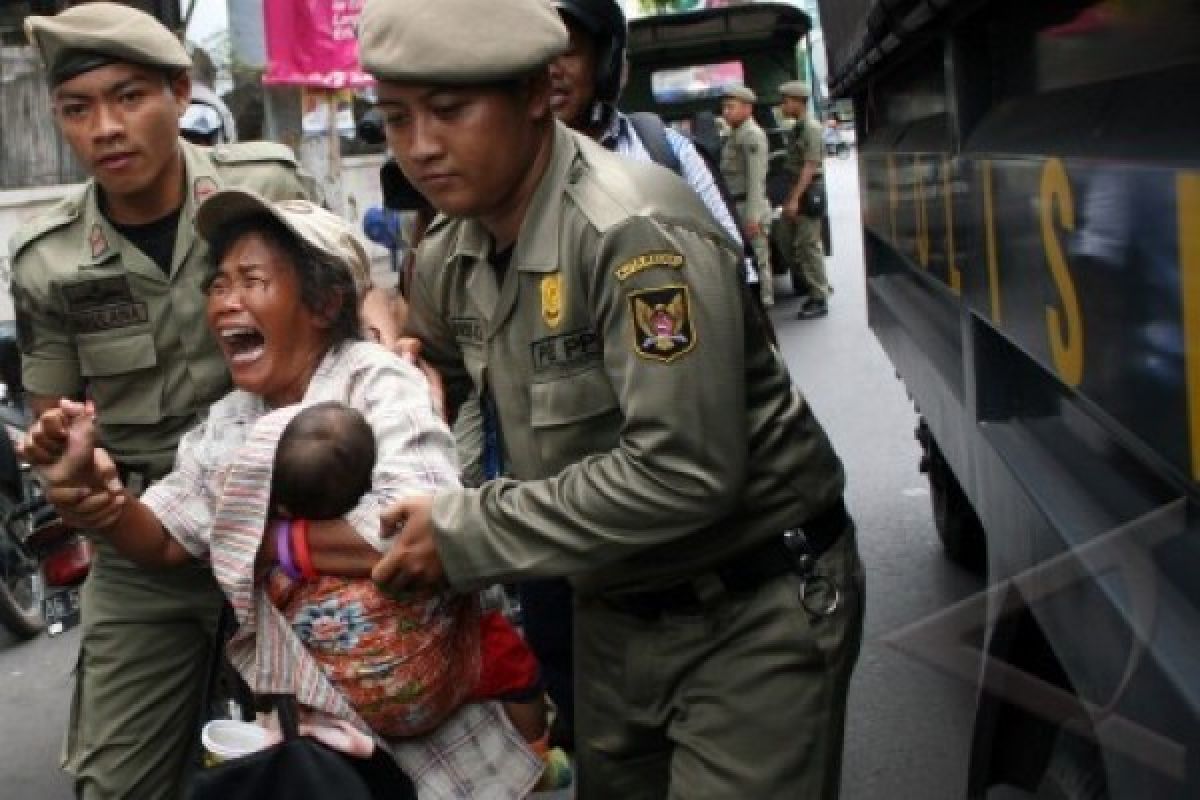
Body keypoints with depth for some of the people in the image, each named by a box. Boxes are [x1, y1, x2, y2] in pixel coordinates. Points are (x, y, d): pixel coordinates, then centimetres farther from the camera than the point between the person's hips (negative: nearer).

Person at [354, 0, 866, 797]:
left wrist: (466, 533, -25)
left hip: (755, 611, -7)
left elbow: (682, 473, -32)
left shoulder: (637, 233, -26)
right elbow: (433, 379, 17)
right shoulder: (448, 258, -1)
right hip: (615, 610, 7)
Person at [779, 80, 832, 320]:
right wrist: (791, 197, 18)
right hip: (799, 191, 10)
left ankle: (820, 300, 1)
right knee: (792, 242, 14)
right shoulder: (798, 127, 14)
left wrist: (795, 199, -24)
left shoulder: (810, 127, -15)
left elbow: (810, 166, -21)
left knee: (808, 244, -5)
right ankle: (819, 287, 25)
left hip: (809, 191, -10)